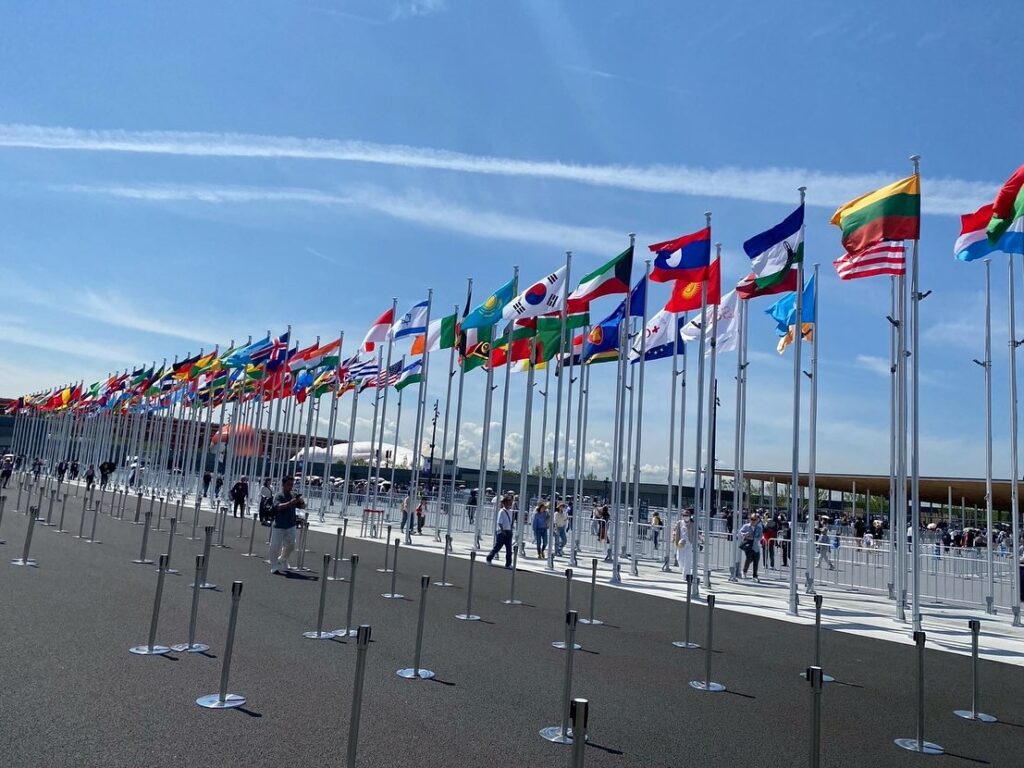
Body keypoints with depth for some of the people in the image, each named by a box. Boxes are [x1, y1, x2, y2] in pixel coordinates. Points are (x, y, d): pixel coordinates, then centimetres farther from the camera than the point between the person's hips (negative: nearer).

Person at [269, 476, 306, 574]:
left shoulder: (294, 496, 6)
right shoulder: (279, 496, -10)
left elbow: (303, 507, 7)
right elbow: (278, 506, -27)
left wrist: (301, 501, -16)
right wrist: (291, 502, -36)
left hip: (291, 526, 6)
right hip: (279, 526, -6)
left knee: (290, 545, 15)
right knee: (275, 547, -1)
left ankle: (282, 561, 39)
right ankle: (274, 567, 10)